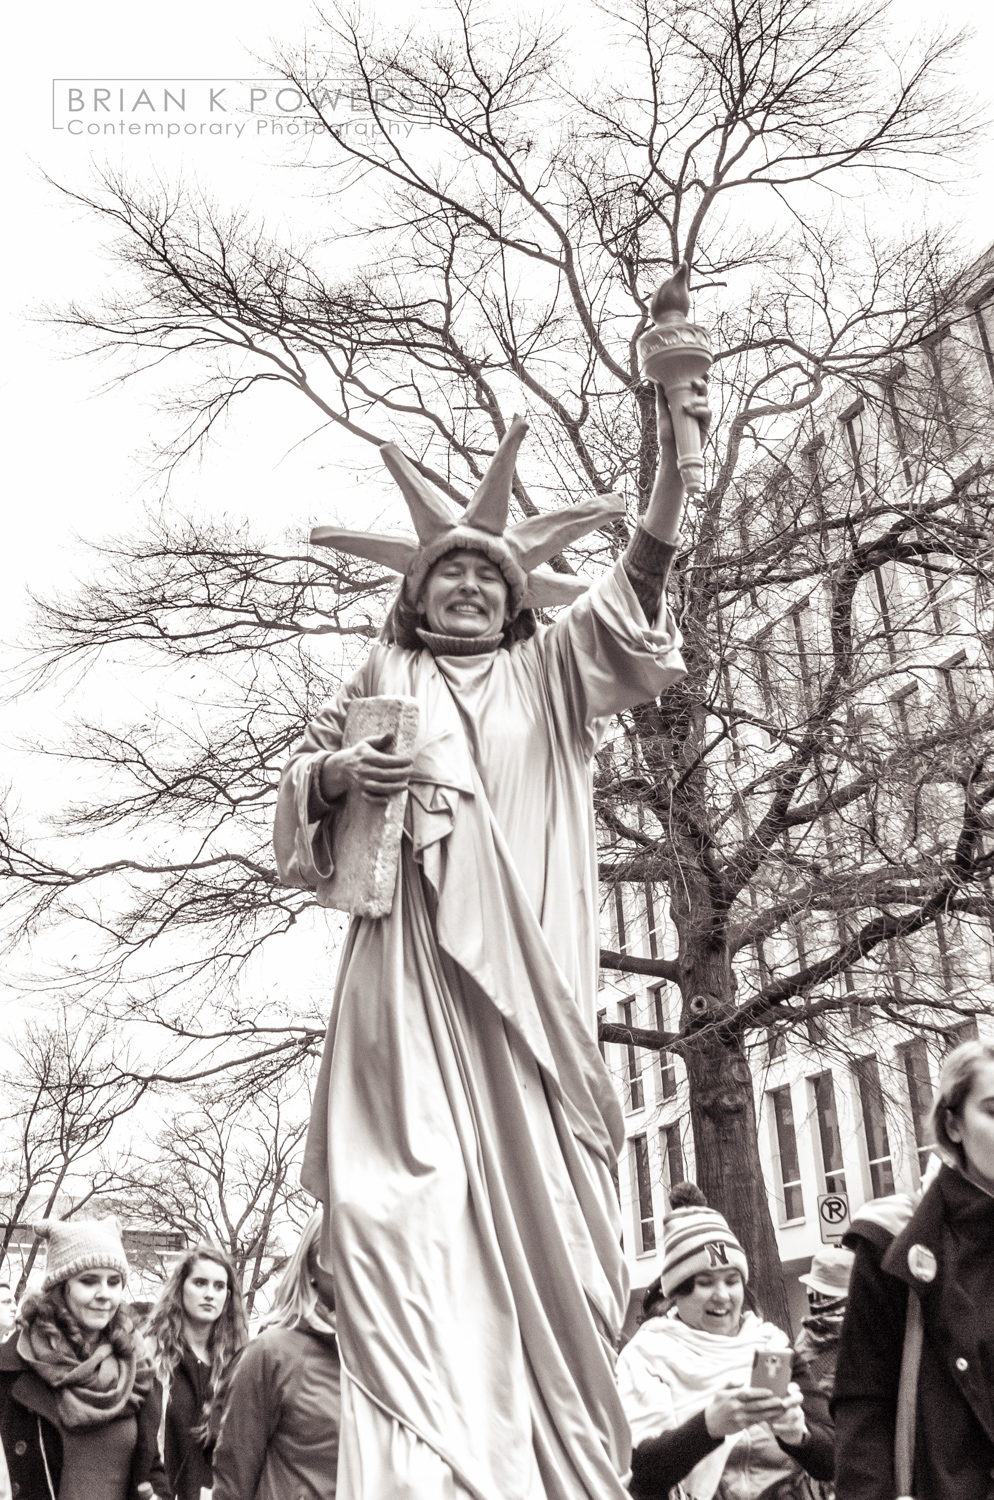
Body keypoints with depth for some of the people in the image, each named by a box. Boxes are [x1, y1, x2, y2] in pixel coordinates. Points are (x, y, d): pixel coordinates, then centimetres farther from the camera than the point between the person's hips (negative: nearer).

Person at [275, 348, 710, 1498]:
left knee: (531, 1183, -4)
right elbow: (296, 785, 19)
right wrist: (335, 772, -5)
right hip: (409, 957, 0)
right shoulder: (380, 680, 21)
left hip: (523, 957, 0)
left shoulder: (551, 670, 18)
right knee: (410, 1190, -13)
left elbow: (635, 582, 3)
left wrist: (674, 454, -11)